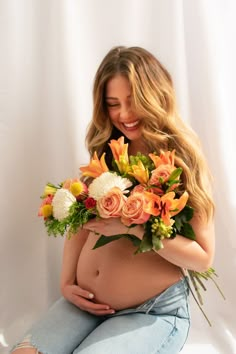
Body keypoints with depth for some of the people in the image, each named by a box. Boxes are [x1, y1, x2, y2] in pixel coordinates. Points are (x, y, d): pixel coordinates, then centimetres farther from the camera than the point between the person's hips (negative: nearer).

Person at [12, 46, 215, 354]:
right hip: (86, 302, 4)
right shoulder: (105, 154, 6)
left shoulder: (184, 161, -9)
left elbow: (204, 258, -13)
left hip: (154, 311, -4)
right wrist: (67, 283, -3)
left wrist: (137, 227, -25)